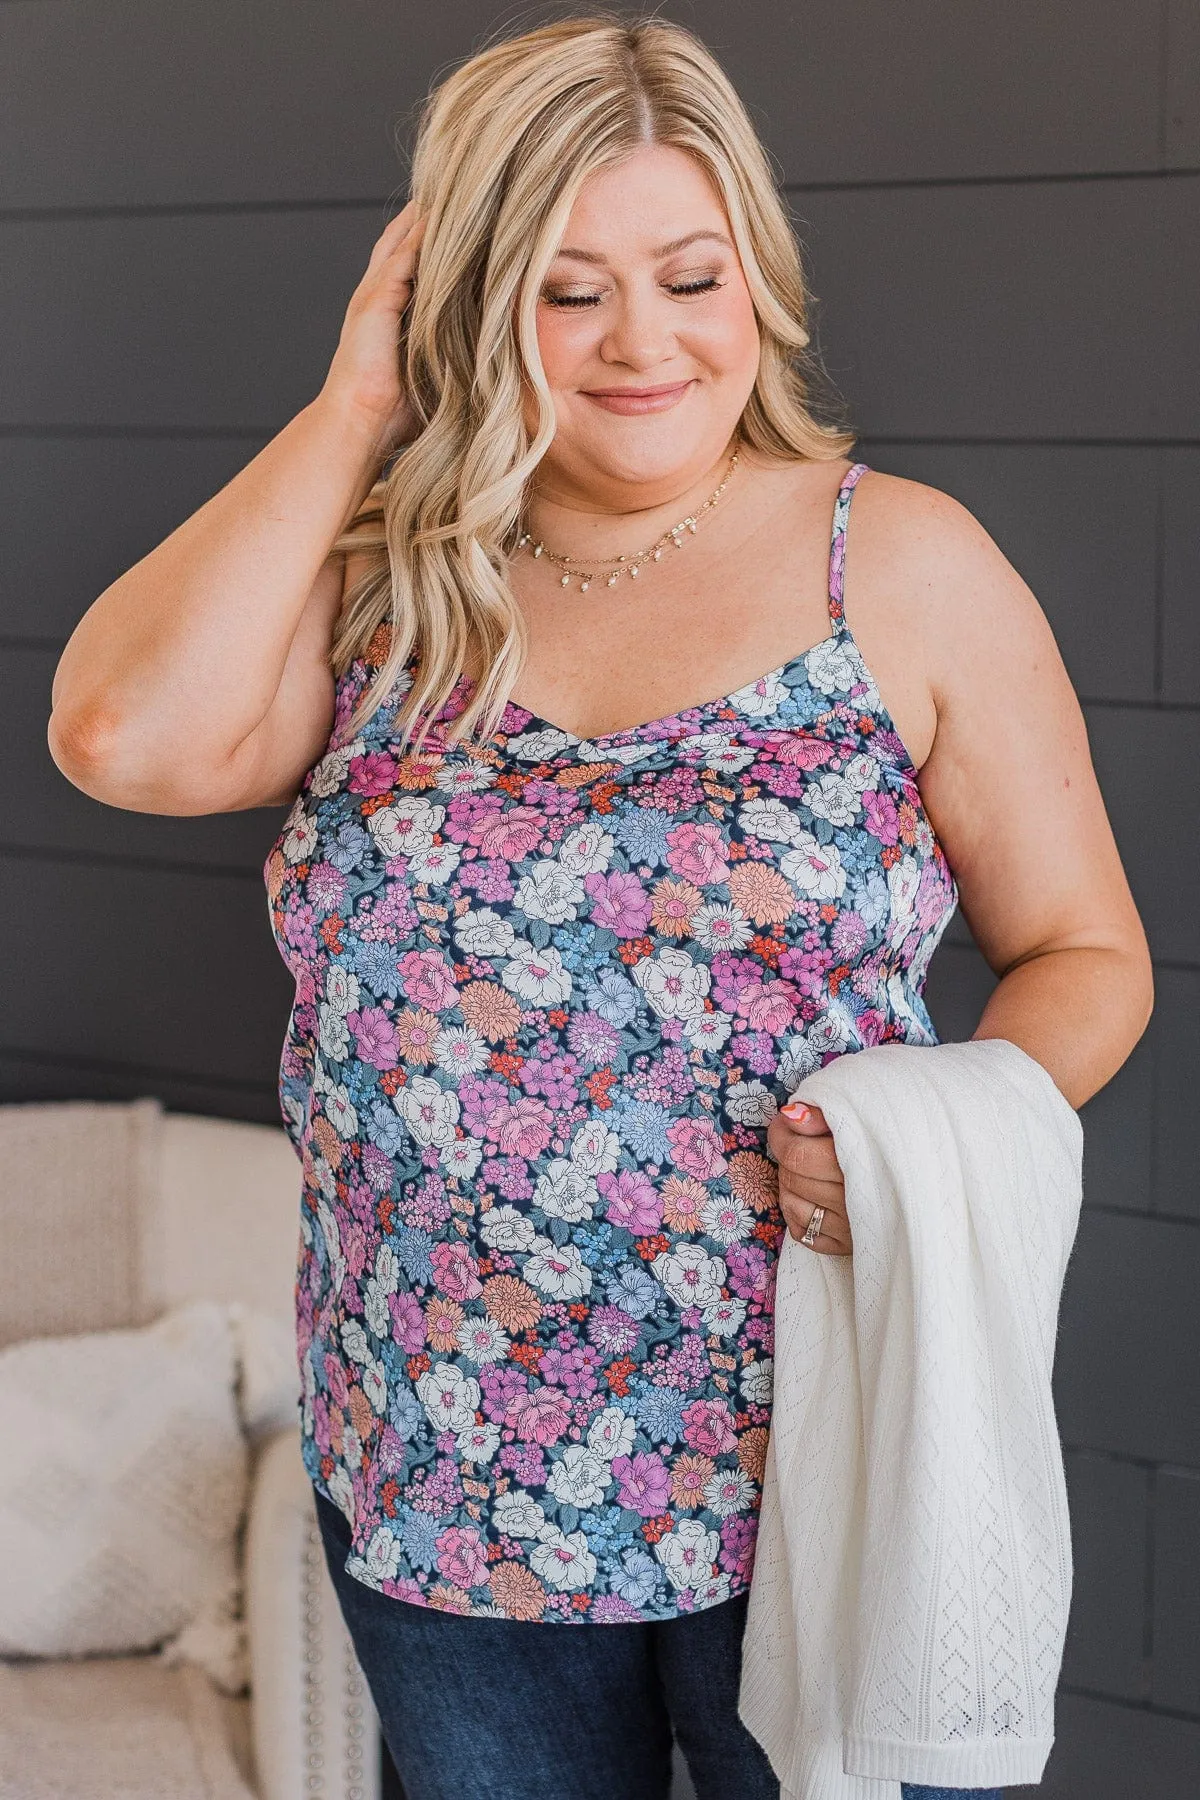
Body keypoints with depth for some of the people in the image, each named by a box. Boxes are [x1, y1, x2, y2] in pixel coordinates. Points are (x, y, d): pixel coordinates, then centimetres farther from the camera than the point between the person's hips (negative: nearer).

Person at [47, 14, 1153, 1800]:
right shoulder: (375, 588, 2)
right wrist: (353, 409, -10)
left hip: (824, 1485, -2)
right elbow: (125, 735, -19)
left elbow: (1087, 954, 1)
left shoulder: (904, 563, -4)